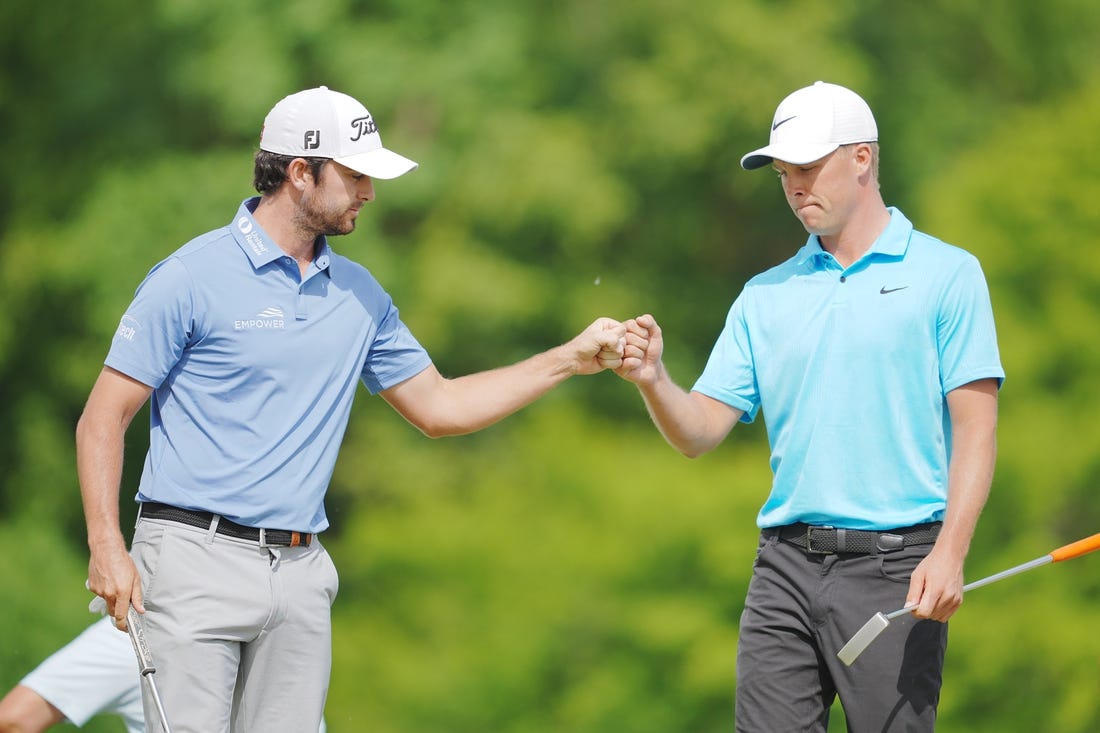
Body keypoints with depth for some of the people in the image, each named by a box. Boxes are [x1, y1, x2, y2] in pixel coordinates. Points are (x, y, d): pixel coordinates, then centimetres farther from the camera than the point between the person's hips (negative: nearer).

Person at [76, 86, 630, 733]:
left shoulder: (358, 294, 14)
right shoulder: (193, 278, -5)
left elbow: (438, 406, 22)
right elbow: (105, 417, -4)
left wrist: (570, 360, 15)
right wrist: (106, 546, -15)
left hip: (301, 574, 6)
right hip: (197, 558, -6)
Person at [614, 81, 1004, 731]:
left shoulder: (947, 275, 2)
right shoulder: (765, 297, 15)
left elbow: (975, 426, -4)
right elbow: (700, 432, 12)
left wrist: (949, 554, -16)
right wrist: (654, 382, -10)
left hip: (892, 566, -4)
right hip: (787, 565, 4)